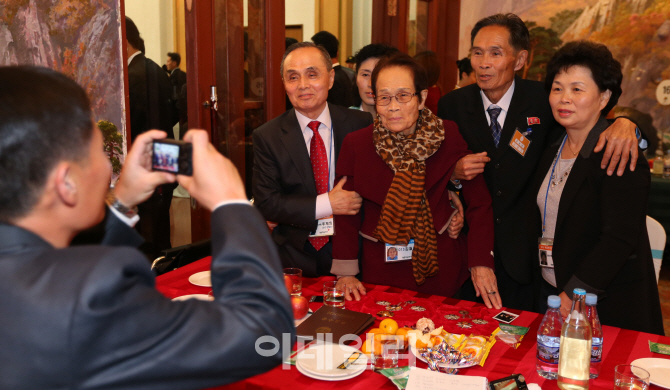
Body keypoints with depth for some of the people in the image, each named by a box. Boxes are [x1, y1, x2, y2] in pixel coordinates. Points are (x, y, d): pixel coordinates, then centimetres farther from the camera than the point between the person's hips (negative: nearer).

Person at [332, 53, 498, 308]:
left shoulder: (448, 136, -9)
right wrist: (345, 272, -4)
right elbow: (346, 213, -2)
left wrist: (481, 263, -11)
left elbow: (478, 202, -5)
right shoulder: (356, 144, -9)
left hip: (440, 265, 0)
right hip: (382, 269, 0)